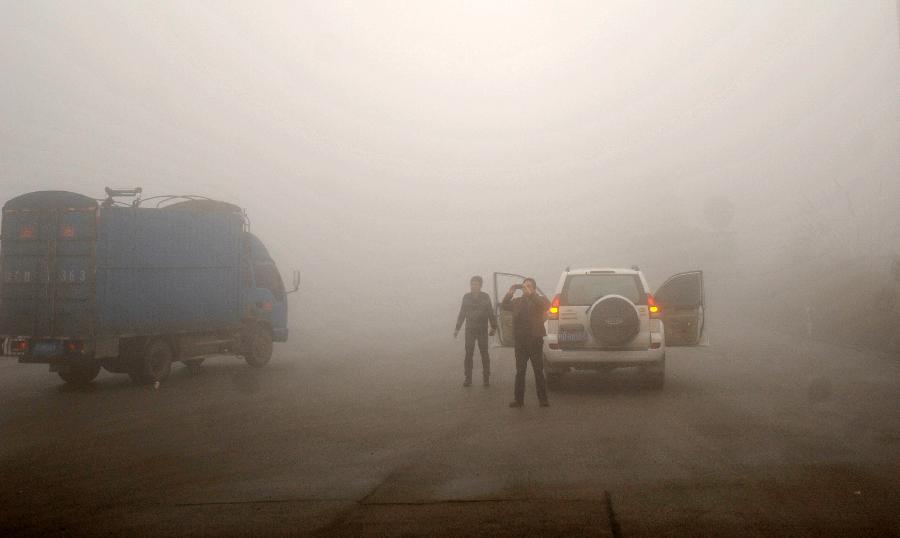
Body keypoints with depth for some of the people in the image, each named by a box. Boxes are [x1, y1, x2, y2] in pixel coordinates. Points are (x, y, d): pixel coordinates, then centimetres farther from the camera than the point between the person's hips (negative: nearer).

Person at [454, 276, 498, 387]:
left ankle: (486, 378, 9)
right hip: (469, 330, 1)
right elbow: (462, 313, 7)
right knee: (468, 354, 0)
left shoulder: (485, 297, -3)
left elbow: (491, 313, 1)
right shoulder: (466, 297, 1)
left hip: (483, 330, -1)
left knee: (484, 354, 2)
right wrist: (457, 328, 6)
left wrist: (493, 327, -2)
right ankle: (468, 378, 6)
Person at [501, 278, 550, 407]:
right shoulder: (517, 301, 13)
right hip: (520, 341, 3)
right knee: (520, 371, 5)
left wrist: (530, 294, -28)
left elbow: (546, 305, -19)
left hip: (535, 340, -3)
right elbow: (504, 306, 4)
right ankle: (519, 399, 8)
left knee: (538, 371, -1)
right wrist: (509, 294, -13)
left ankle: (543, 399, 3)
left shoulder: (539, 300, 2)